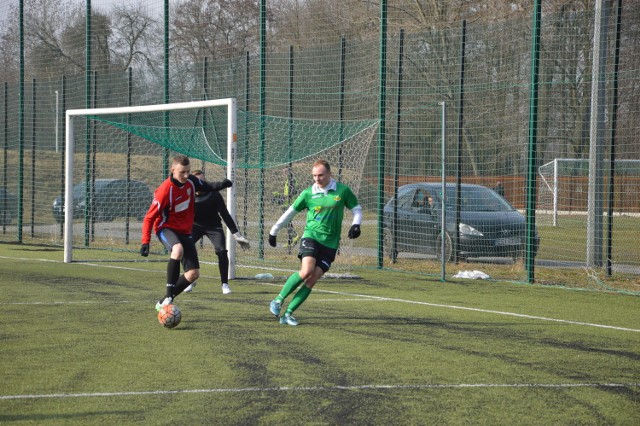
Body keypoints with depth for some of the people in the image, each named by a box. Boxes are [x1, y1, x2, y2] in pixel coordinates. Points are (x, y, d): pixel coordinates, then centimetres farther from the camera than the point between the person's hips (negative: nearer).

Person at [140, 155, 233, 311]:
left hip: (185, 231, 6)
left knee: (193, 273, -2)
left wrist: (221, 185, -8)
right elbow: (149, 217, -17)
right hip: (166, 228, -6)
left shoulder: (191, 181, -7)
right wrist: (145, 242, -24)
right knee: (178, 249, -40)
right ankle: (169, 295, -35)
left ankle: (164, 302, 12)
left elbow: (206, 187, 14)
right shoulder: (165, 190, -23)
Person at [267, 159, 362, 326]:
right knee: (306, 271, -24)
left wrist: (356, 224, -7)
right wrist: (273, 231, 17)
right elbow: (291, 212, 13)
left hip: (330, 243, 1)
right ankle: (278, 300, -8)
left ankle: (288, 314, -1)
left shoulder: (342, 191, 2)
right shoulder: (308, 193, 3)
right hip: (311, 237, -1)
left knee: (312, 280, -7)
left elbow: (356, 208, 13)